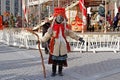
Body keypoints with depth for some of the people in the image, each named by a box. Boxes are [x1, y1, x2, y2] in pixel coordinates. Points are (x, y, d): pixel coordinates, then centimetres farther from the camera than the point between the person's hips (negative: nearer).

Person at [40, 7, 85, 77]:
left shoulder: (65, 26, 5)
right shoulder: (53, 26, -1)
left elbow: (71, 33, 8)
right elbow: (48, 35, 2)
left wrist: (78, 38, 2)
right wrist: (41, 40, -4)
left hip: (63, 44, 2)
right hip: (55, 44, -1)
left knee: (61, 59, 6)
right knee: (54, 58, 3)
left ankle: (60, 71, 21)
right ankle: (54, 71, 16)